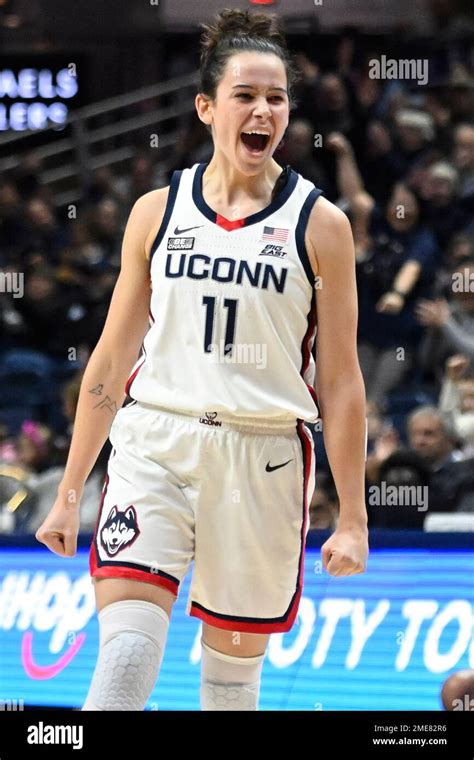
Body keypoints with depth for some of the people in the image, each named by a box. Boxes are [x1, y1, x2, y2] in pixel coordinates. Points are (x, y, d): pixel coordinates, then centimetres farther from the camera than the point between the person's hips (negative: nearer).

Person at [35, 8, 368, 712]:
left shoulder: (319, 225, 1)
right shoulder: (157, 212, 7)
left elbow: (340, 382, 2)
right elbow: (111, 361, 12)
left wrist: (352, 517, -2)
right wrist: (70, 492, 11)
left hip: (263, 456, -1)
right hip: (152, 445, 1)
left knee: (235, 663, 6)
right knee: (126, 652, -16)